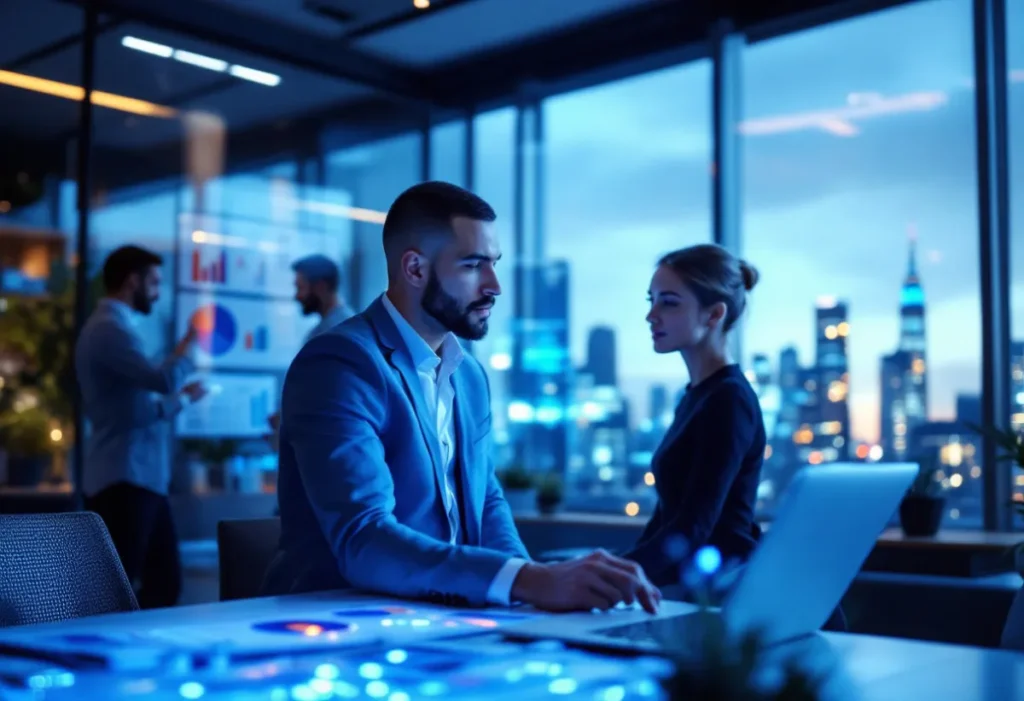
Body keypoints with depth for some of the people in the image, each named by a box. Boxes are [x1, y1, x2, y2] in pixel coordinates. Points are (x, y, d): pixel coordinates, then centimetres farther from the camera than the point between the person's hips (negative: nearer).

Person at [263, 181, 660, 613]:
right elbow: (362, 541, -27)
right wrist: (527, 580, -36)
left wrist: (532, 577, -4)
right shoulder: (338, 366, -16)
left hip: (439, 619, 8)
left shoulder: (469, 375, 10)